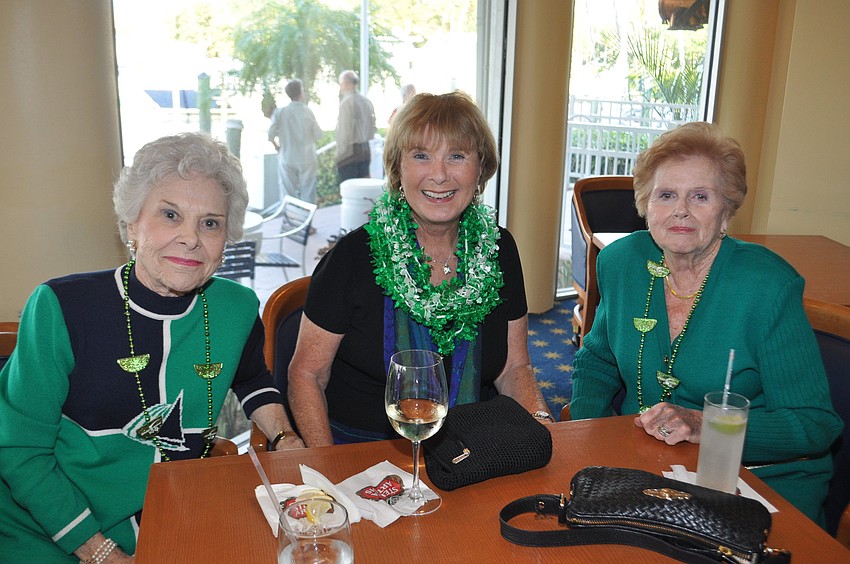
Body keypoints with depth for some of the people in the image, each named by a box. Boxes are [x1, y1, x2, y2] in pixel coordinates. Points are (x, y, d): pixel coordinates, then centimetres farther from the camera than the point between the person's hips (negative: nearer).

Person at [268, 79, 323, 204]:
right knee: (308, 194, 6)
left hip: (287, 159, 1)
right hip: (307, 159, -1)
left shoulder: (280, 112, -5)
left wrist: (277, 147, 10)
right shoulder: (307, 111, -8)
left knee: (288, 195, 7)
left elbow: (271, 134, -7)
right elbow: (318, 134, -3)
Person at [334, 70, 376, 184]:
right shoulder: (366, 101, 10)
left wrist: (340, 154, -11)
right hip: (366, 150, 8)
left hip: (350, 152, -8)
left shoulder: (346, 102, -13)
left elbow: (345, 131, -16)